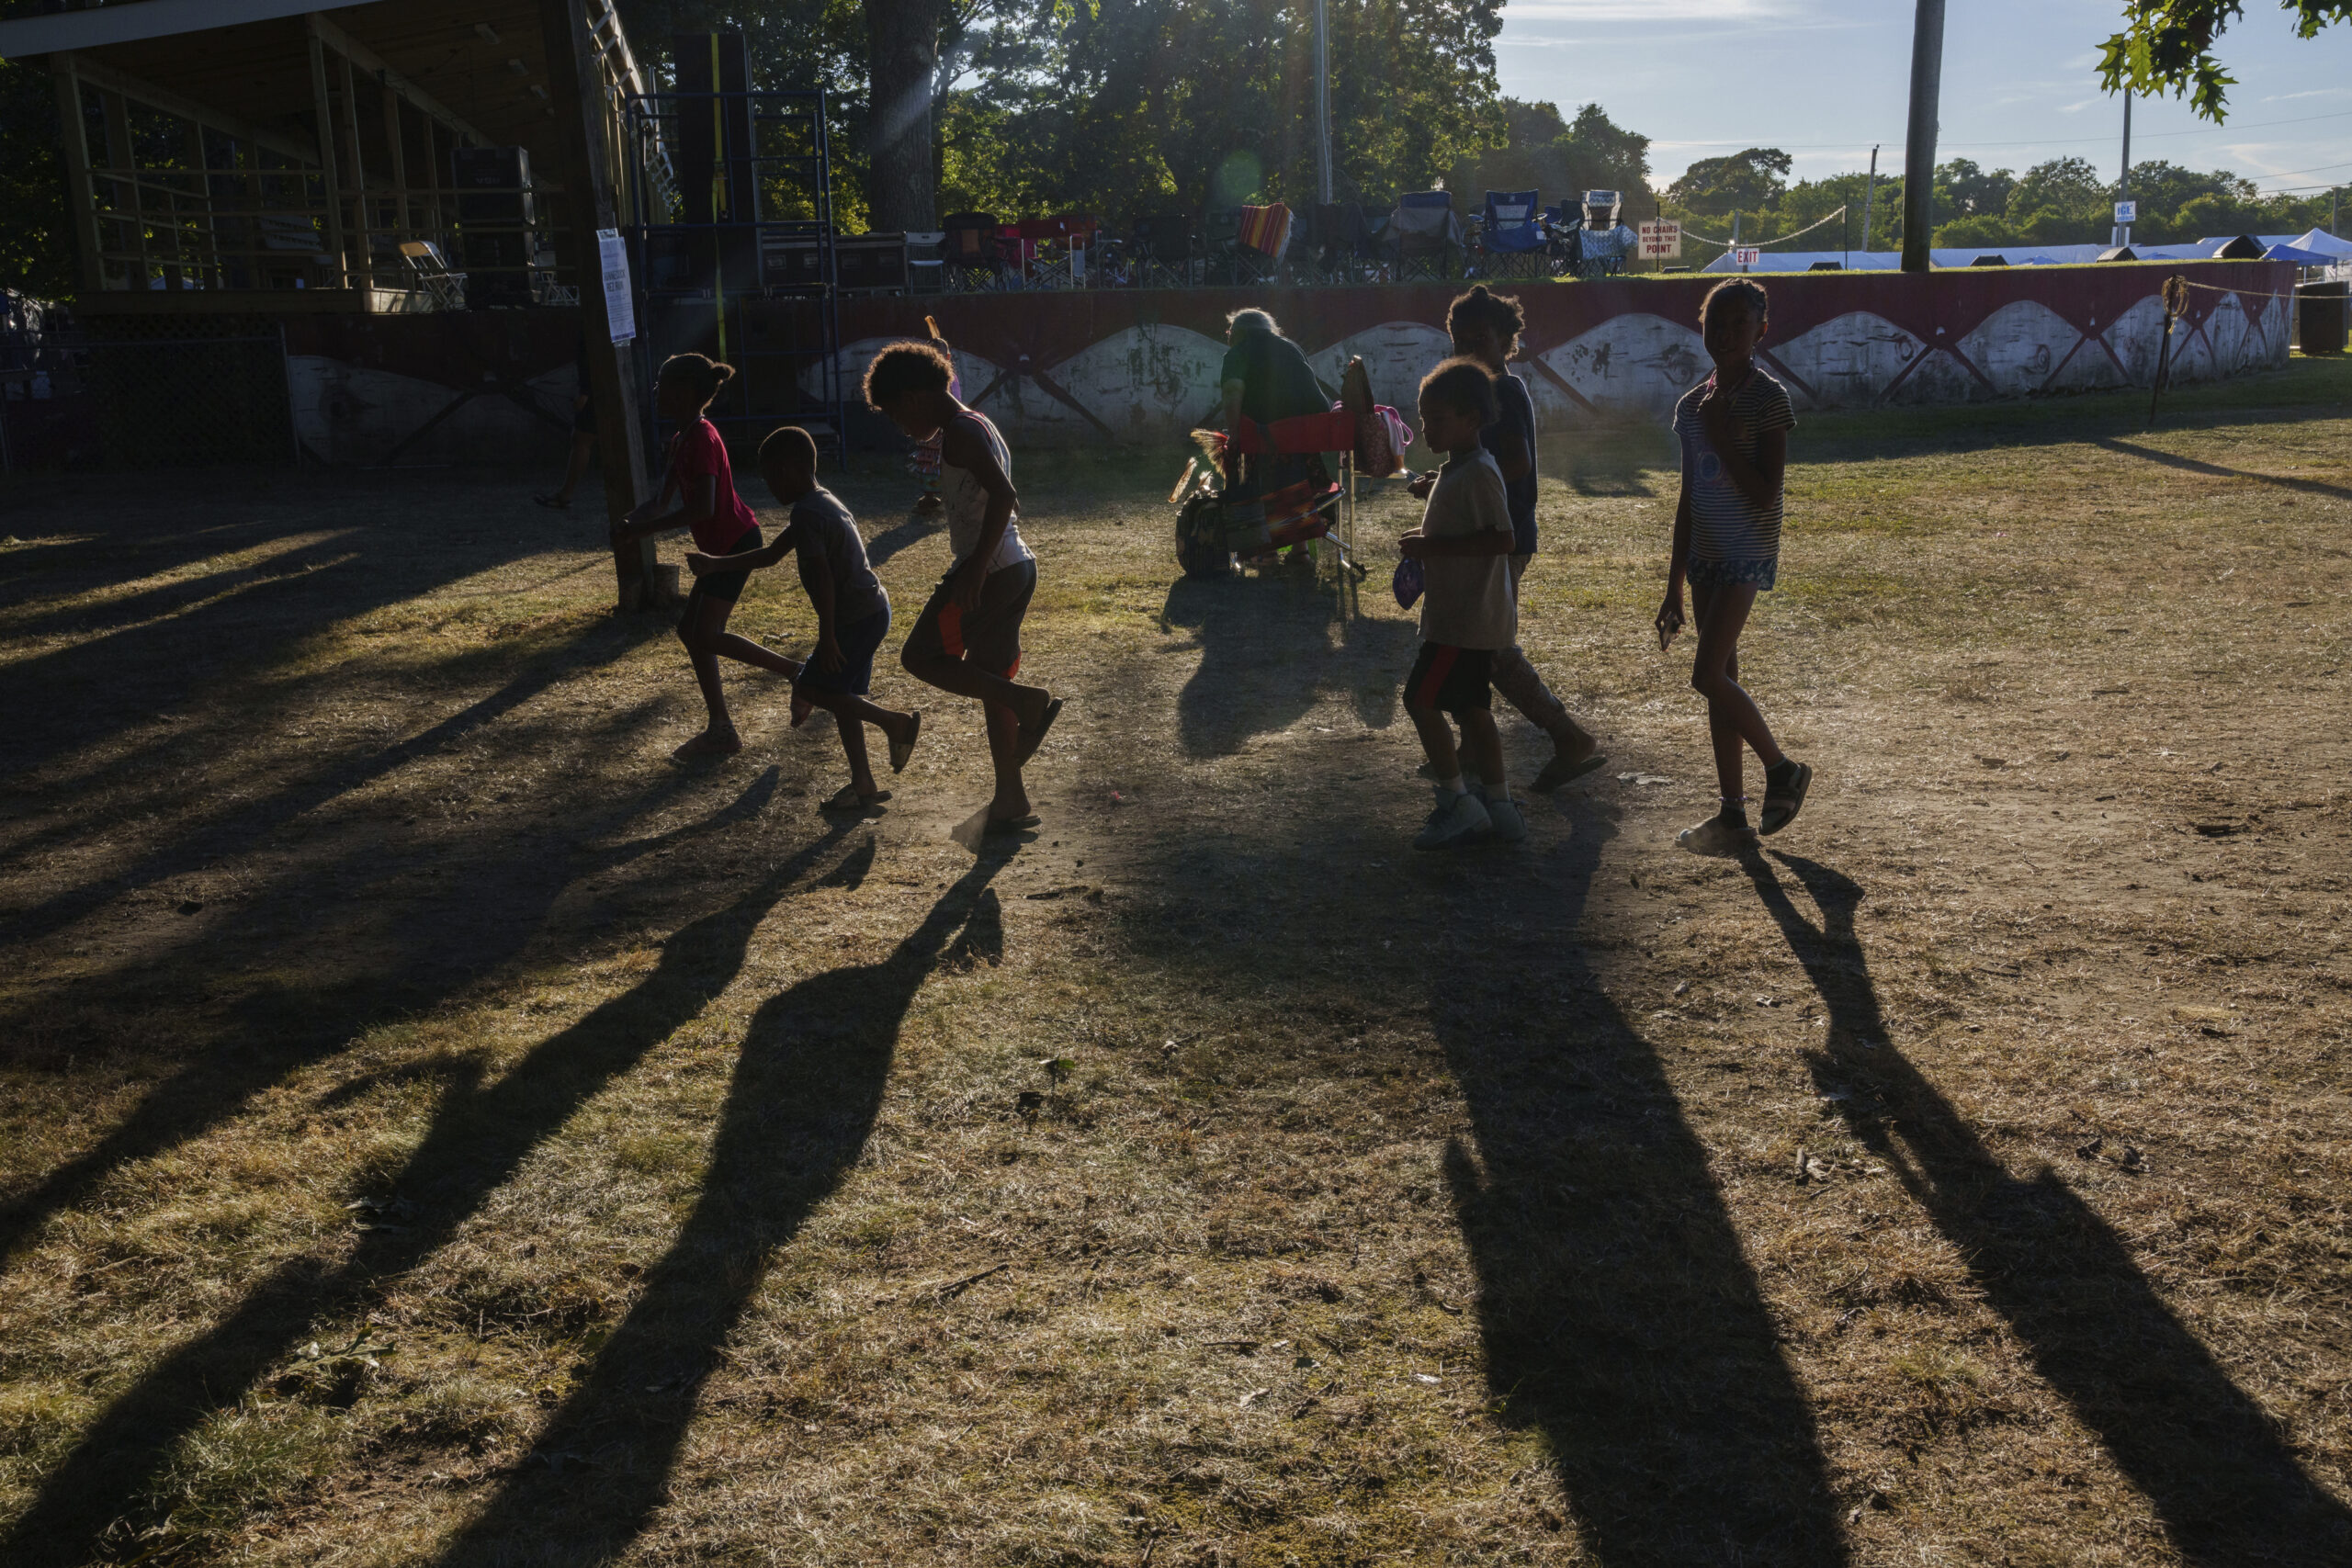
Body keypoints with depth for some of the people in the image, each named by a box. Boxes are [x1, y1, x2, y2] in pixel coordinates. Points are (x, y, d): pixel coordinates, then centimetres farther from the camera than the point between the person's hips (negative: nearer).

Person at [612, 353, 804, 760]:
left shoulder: (701, 438, -18)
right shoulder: (681, 440, 12)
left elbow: (703, 507, -27)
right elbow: (662, 501, 12)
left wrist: (644, 529, -22)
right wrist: (631, 522, -8)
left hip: (736, 543, -10)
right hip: (721, 546, 10)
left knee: (705, 635, -13)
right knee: (690, 630, 9)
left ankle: (800, 672, -5)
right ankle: (720, 730, 12)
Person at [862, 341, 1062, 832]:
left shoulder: (961, 432, -14)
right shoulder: (976, 426, 17)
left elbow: (1002, 496, -26)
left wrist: (976, 567, -27)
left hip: (989, 572, -10)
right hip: (1017, 567, 10)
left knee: (920, 656, -1)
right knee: (990, 678, 13)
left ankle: (1030, 701, -9)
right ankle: (1011, 800, 17)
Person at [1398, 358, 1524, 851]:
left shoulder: (1477, 472, -17)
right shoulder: (1457, 468, 15)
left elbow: (1501, 538, -26)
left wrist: (1433, 546, -23)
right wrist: (1424, 541, 12)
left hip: (1466, 619, -10)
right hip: (1468, 616, 10)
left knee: (1421, 700, -6)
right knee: (1472, 708, 13)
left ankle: (1456, 800, 0)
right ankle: (1497, 807, 19)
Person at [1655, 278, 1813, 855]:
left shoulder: (1769, 398, -9)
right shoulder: (1692, 406, 10)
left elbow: (1765, 493, -16)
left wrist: (1721, 438, -17)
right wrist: (1674, 587, 15)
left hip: (1748, 554, -7)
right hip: (1706, 557, 7)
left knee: (1707, 673, -15)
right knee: (1721, 681, 8)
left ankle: (1782, 768, 7)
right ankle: (1733, 817, 13)